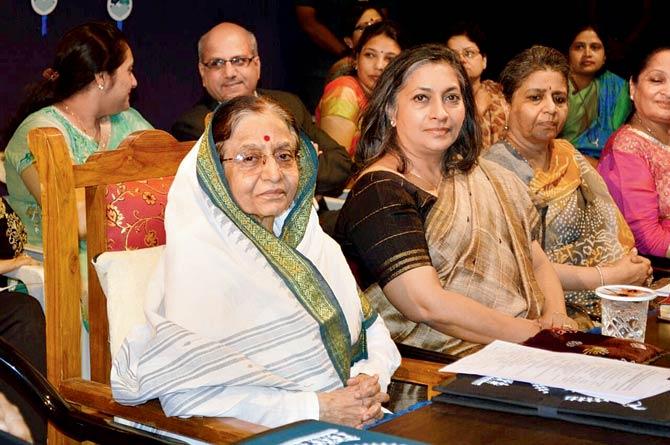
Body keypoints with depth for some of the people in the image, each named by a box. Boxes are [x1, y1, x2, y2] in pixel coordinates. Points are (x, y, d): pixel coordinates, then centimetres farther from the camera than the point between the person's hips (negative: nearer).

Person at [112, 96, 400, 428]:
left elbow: (374, 332, 15)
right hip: (261, 437, -5)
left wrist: (371, 380, -7)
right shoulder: (197, 252, -8)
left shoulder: (319, 244, 14)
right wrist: (316, 408, -18)